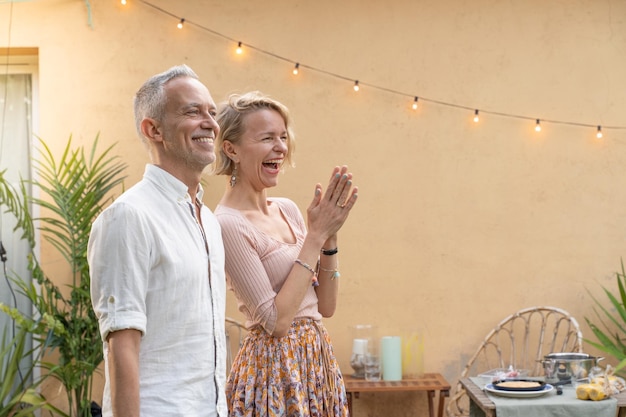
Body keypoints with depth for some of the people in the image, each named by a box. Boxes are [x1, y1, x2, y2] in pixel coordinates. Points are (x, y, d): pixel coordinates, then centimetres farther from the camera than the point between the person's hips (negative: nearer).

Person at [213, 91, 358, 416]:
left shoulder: (287, 210, 5)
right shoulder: (228, 224, -16)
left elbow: (326, 306, 7)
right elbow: (275, 321, -20)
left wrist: (329, 236, -6)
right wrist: (315, 235, -18)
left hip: (319, 362, 7)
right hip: (275, 368, -7)